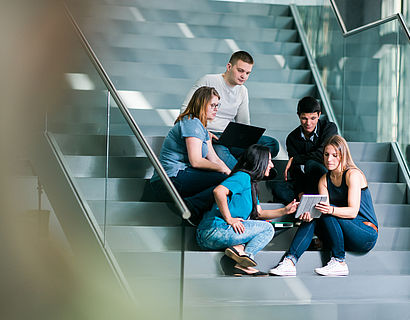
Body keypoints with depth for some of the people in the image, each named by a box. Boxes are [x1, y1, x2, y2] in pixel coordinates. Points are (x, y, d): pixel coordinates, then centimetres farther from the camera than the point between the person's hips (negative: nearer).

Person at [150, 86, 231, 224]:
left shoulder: (202, 128, 23)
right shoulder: (192, 123, -9)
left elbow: (214, 159, 18)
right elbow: (196, 161, -17)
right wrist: (223, 169, -7)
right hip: (173, 178, -10)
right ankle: (192, 206, -30)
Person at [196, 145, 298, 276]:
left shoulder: (251, 184, 24)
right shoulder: (243, 176, -8)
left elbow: (259, 213, 25)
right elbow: (218, 191, -25)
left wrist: (285, 210, 17)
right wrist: (229, 219, -20)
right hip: (214, 231, -10)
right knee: (267, 228, -1)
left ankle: (238, 248, -6)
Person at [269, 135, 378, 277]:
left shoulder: (353, 175, -12)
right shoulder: (324, 180, 8)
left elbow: (353, 211, -21)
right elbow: (323, 208, -4)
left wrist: (331, 210, -39)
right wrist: (310, 213, -27)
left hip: (367, 234, -6)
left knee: (328, 214, -27)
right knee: (311, 217, -15)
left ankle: (339, 262, -21)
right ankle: (290, 261, -27)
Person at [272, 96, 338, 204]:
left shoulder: (329, 127, -6)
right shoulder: (292, 138, 3)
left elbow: (322, 154, -22)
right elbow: (296, 170, -5)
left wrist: (294, 159, -15)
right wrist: (300, 192, -22)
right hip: (303, 182, 3)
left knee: (311, 164, -34)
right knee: (277, 187, -24)